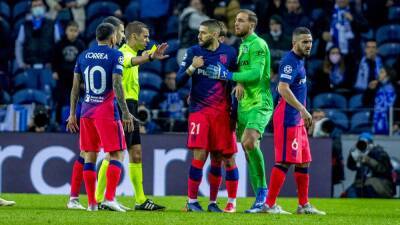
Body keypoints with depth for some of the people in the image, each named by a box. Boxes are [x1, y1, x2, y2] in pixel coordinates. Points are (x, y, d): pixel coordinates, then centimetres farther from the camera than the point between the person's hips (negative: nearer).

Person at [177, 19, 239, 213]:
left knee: (227, 158, 1)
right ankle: (192, 201, -1)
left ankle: (213, 202, 11)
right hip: (199, 110, -1)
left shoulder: (229, 53, 3)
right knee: (199, 156, -11)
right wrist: (192, 67, -16)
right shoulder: (193, 52, 3)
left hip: (222, 112, 1)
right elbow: (179, 81, 2)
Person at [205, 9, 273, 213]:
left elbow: (256, 73, -20)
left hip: (259, 104, -9)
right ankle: (260, 199, 11)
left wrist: (228, 75, -18)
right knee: (248, 151, 7)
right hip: (244, 105, 9)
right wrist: (239, 82, -5)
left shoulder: (258, 45, -9)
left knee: (249, 142, -27)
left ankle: (262, 190, -16)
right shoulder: (242, 45, 18)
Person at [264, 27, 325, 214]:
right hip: (287, 119, -10)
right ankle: (270, 204, -8)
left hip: (297, 120, 10)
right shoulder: (290, 61, -14)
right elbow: (283, 89, -25)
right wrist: (303, 110, -27)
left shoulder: (299, 61, 17)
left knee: (303, 162, 12)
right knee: (284, 162, -10)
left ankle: (304, 205, 18)